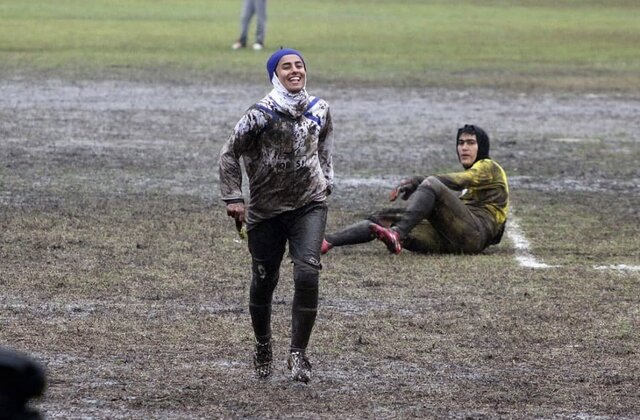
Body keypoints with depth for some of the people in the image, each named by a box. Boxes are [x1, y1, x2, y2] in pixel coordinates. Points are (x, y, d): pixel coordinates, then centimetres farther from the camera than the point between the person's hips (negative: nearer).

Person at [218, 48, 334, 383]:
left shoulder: (319, 110, 1)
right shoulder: (262, 114, -12)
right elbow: (230, 154, -6)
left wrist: (326, 180, 19)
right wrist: (233, 198, -10)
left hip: (310, 204, 2)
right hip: (266, 208, -2)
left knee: (308, 274, -16)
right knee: (264, 280, 8)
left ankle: (298, 353, -6)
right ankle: (262, 348, 34)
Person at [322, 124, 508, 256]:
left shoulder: (489, 167, 14)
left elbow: (458, 181, -7)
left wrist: (414, 182, -11)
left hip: (476, 231, -7)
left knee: (431, 184, -27)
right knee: (383, 219, -6)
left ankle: (396, 234, -45)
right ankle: (326, 242, -25)